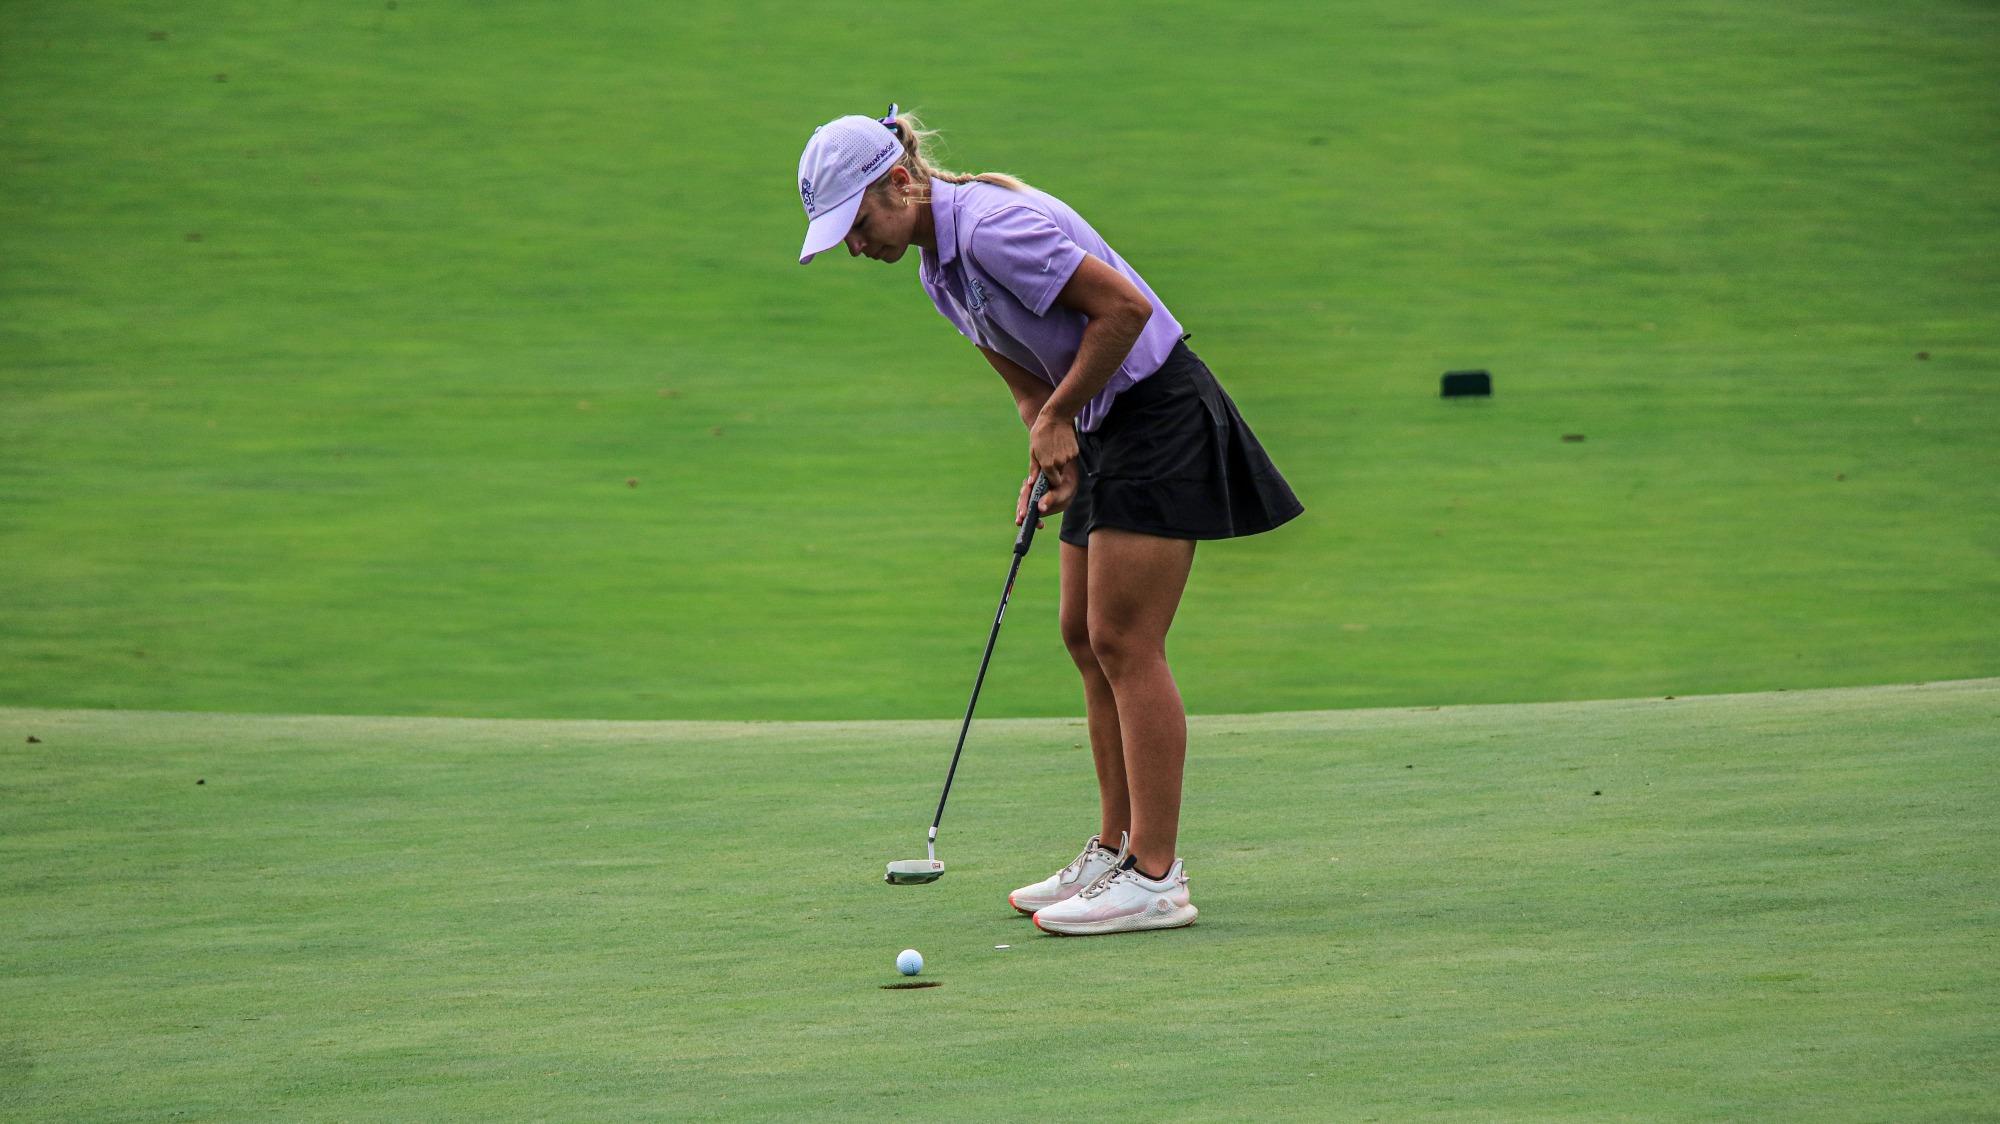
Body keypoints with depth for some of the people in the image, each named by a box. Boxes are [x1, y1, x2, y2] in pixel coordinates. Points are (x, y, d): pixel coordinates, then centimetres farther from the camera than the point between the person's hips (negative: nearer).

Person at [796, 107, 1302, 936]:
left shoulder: (993, 228, -21)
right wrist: (1046, 464, 0)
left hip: (1160, 418, -10)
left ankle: (1155, 877, -9)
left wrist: (1057, 417, -14)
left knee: (1123, 643, -10)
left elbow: (1125, 306, -23)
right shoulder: (940, 269, 10)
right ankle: (1116, 851, 18)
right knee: (1086, 637, 11)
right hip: (1102, 431, 10)